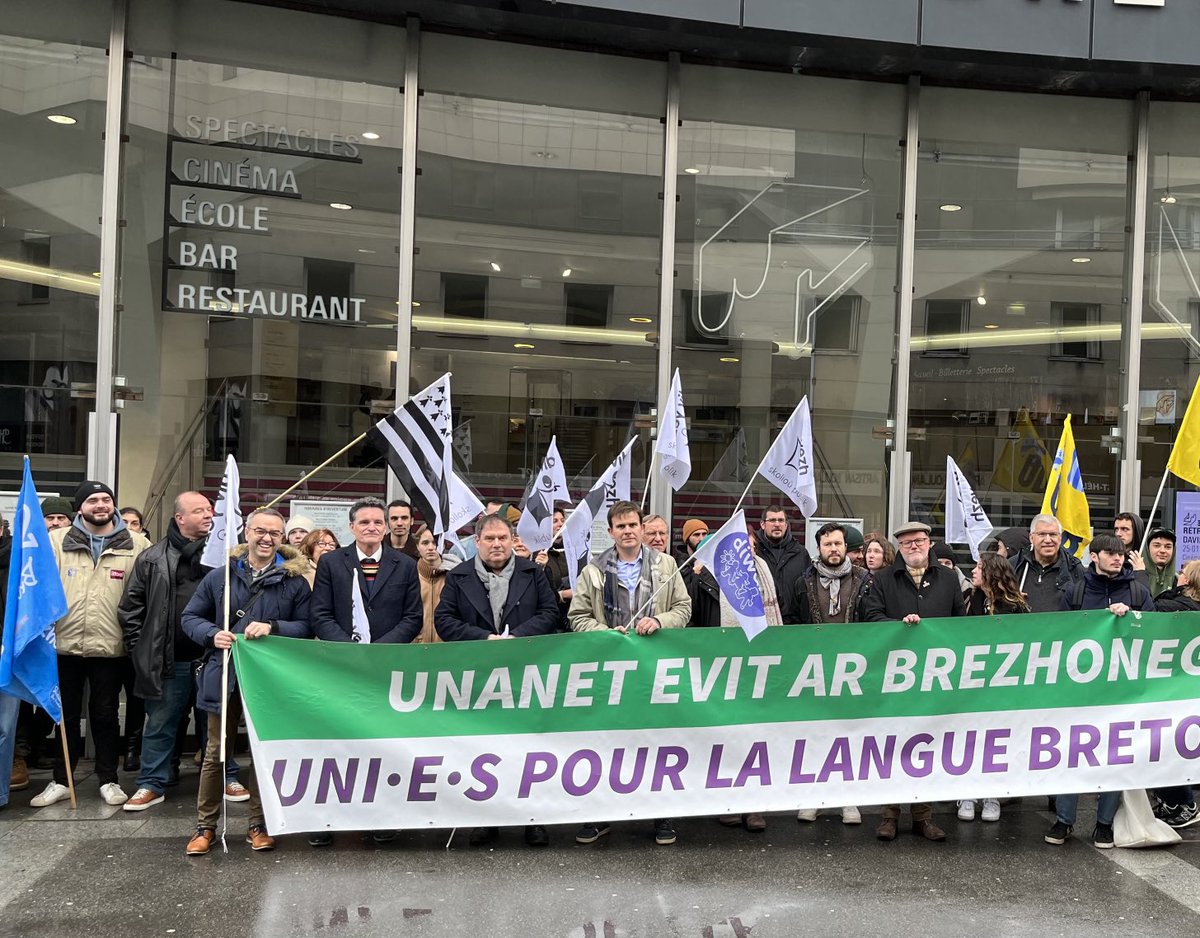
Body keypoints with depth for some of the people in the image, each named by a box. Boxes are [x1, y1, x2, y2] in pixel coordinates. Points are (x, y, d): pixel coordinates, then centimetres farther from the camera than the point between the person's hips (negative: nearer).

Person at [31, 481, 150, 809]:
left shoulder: (137, 544, -1)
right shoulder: (56, 541, 2)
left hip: (110, 646, -1)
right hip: (65, 645, 1)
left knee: (105, 716, 10)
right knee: (66, 715, 13)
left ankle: (108, 780, 22)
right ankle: (60, 781, 26)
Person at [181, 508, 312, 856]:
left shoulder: (294, 581, -1)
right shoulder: (220, 576, 3)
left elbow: (307, 627, -3)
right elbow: (191, 616, 8)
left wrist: (273, 628, -19)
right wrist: (212, 634, -11)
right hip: (224, 674, 1)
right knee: (216, 751, 10)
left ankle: (258, 824, 21)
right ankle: (205, 826, 21)